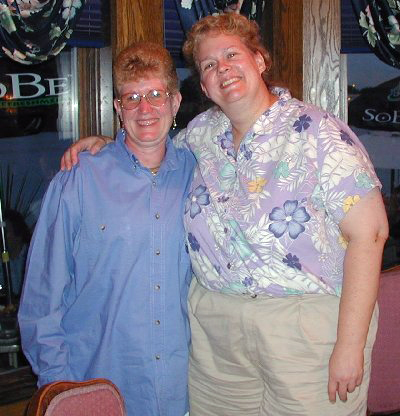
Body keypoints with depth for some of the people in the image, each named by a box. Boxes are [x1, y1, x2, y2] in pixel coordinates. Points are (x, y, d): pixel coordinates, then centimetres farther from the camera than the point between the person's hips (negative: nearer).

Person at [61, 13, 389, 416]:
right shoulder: (203, 131, 8)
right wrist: (105, 143, 10)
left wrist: (350, 344, -18)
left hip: (308, 324, -4)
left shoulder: (319, 133, -8)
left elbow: (368, 233, -13)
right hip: (213, 325, 5)